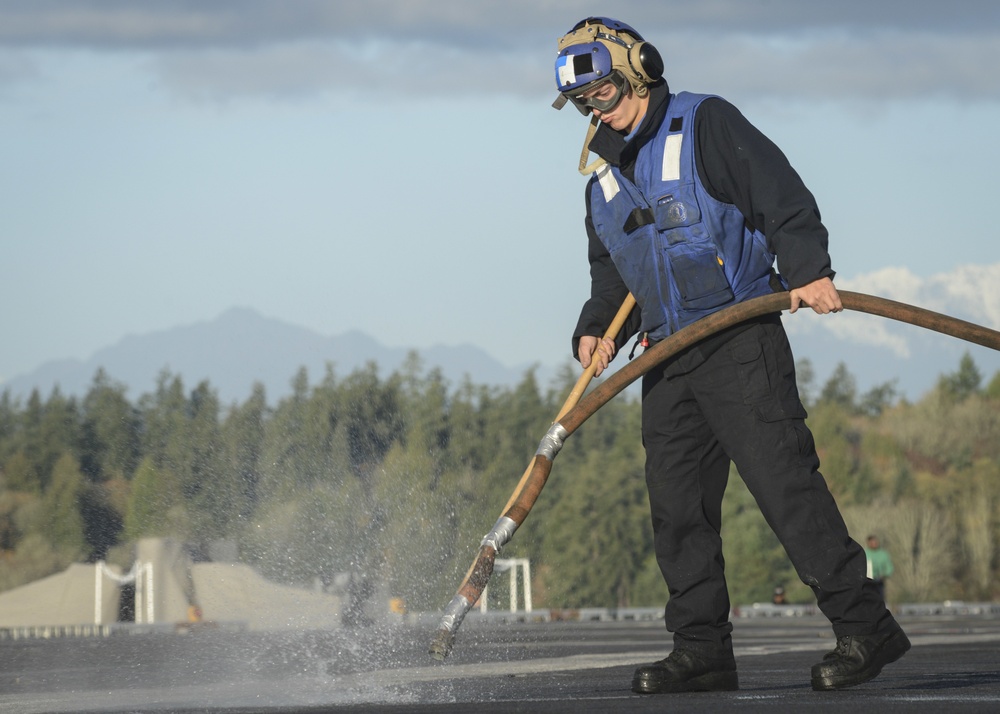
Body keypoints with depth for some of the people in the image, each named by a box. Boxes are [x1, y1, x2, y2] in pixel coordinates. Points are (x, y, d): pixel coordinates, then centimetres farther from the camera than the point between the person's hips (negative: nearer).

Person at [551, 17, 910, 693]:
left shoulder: (705, 124, -2)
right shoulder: (603, 178, 18)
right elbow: (612, 274, 23)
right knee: (677, 499, 2)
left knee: (783, 479, -13)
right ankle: (703, 649, 8)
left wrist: (807, 270, -22)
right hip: (667, 356, 7)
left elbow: (783, 195, -9)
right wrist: (599, 331, 4)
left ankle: (864, 626, -11)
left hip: (741, 339, -7)